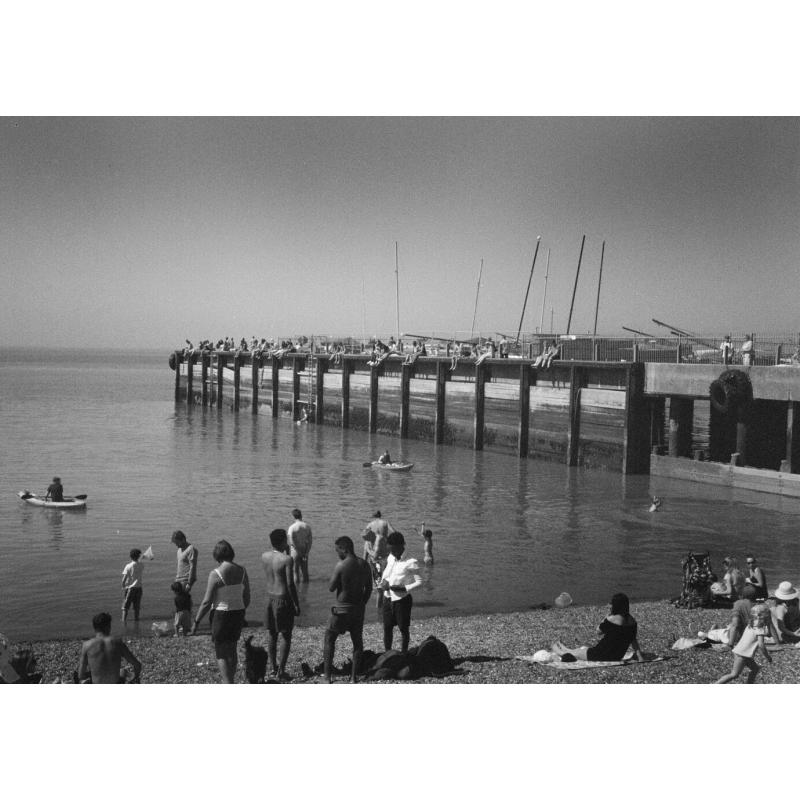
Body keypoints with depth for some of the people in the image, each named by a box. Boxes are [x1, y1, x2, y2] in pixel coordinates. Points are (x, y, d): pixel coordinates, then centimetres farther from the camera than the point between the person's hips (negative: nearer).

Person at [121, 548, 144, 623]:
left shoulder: (128, 566, -13)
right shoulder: (142, 565, -2)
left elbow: (124, 578, -12)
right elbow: (142, 576, 7)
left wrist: (123, 587, 0)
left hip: (129, 587, -3)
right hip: (138, 587, 3)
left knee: (125, 606, 5)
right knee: (137, 606, 14)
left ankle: (124, 619, 1)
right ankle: (136, 619, 17)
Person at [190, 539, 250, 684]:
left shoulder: (216, 573, -16)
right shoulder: (242, 571, -1)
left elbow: (207, 602, -16)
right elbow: (247, 598, 6)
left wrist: (196, 622, -7)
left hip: (221, 615, -6)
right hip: (238, 614, 6)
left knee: (221, 654, 4)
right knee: (232, 650, 22)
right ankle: (230, 679, 34)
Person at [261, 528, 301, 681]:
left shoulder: (264, 557, 0)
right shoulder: (287, 559, -18)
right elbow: (290, 584, -18)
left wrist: (281, 550, 14)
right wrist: (297, 605, -9)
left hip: (270, 598, 6)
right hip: (283, 599, -6)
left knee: (272, 635, 18)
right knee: (286, 636, 3)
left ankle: (273, 667, 27)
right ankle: (281, 671, 3)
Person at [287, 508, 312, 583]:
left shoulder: (292, 527, -15)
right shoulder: (307, 526, -2)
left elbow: (291, 542, -19)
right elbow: (310, 541, -5)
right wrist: (307, 553, -5)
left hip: (295, 552, -4)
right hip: (304, 551, 4)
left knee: (295, 572, 5)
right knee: (305, 571, 12)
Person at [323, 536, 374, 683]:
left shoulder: (341, 566, -18)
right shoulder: (364, 565, 0)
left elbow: (331, 588, -10)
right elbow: (369, 588, 8)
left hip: (342, 609, -5)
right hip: (359, 608, 5)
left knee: (329, 638, 11)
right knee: (357, 641, 14)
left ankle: (327, 675, 10)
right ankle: (353, 677, 16)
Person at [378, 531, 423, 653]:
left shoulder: (411, 562, -14)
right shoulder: (390, 558, 5)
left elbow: (419, 582, -13)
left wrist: (403, 588, -24)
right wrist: (382, 584, -3)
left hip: (402, 599, -6)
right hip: (388, 598, 6)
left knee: (403, 629, 5)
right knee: (387, 628, 10)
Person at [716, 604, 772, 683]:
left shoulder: (750, 626, 12)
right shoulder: (760, 629, -14)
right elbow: (761, 645, -19)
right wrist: (767, 656, -7)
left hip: (738, 651, 9)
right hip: (742, 655, -9)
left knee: (755, 668, 20)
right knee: (734, 674, -7)